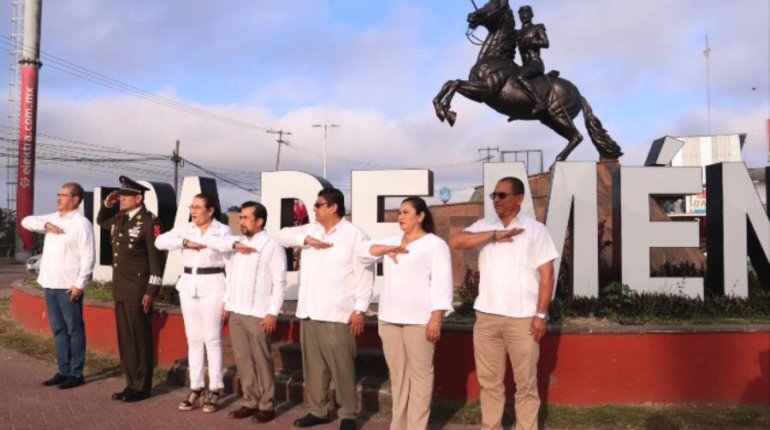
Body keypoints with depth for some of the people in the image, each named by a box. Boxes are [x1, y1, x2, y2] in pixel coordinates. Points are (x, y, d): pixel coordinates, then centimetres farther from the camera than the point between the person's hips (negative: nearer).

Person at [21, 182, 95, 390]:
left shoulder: (81, 223, -10)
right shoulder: (53, 218, 13)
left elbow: (88, 257, -14)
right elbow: (27, 221, 14)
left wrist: (79, 284, -17)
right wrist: (46, 225, -4)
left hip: (68, 286, -8)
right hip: (50, 284, 8)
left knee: (73, 329, 0)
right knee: (58, 329, 13)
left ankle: (76, 373, 7)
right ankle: (63, 370, 21)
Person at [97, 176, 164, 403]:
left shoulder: (149, 221, -13)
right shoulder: (119, 219, 9)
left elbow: (156, 258, -15)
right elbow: (101, 222, 33)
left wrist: (151, 291, -18)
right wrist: (106, 205, 12)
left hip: (138, 290, -8)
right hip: (120, 289, 8)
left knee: (140, 339, 1)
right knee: (124, 338, 13)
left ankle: (142, 387, 12)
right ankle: (131, 383, 23)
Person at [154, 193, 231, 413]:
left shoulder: (223, 231, -5)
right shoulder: (185, 229, 6)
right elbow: (160, 241, -6)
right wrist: (186, 243, -17)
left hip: (213, 288, -4)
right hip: (188, 286, 5)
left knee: (212, 340, 0)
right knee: (194, 340, 9)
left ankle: (215, 390, 10)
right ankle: (196, 388, 18)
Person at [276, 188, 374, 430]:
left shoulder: (355, 235, -4)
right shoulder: (311, 230, 14)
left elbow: (364, 275, -7)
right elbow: (282, 235, 12)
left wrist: (360, 310, -12)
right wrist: (307, 240, -4)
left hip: (337, 314, -6)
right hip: (308, 312, 6)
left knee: (342, 367, -1)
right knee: (313, 365, 12)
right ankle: (318, 410, 25)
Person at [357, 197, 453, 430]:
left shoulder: (435, 244, -2)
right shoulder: (392, 241, 17)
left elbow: (442, 284, -8)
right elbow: (363, 253, 11)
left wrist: (436, 318, -16)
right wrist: (386, 249, -7)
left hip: (419, 319, -6)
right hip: (389, 318, 6)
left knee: (419, 374, -2)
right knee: (397, 374, 11)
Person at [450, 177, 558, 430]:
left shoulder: (535, 229, 0)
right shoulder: (484, 226, 9)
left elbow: (547, 274, -3)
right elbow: (457, 242, -8)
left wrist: (542, 314, -9)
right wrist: (495, 235, -13)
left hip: (522, 317, -3)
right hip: (486, 316, 3)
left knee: (526, 383, 5)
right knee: (489, 381, 12)